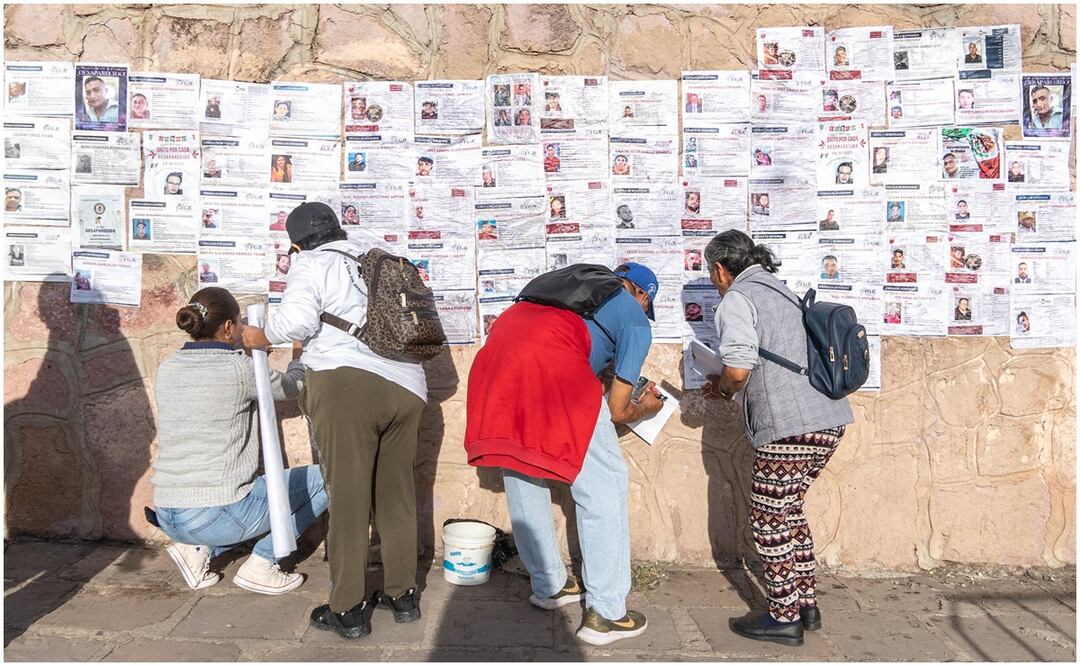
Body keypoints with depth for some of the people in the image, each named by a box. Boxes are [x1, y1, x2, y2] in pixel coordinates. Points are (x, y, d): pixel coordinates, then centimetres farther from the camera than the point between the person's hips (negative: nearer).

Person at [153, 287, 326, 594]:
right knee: (323, 478, 5)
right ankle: (261, 563, 2)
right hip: (215, 515, -7)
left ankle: (199, 550, 13)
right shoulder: (241, 368, -12)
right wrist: (298, 356, 27)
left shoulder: (167, 368, 5)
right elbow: (292, 387, 7)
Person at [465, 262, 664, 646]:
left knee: (523, 479, 20)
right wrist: (645, 409, 37)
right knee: (603, 486, 7)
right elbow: (617, 410, 15)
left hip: (495, 358, 7)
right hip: (551, 362, -7)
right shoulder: (636, 322, 17)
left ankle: (548, 587, 34)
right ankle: (605, 614, 10)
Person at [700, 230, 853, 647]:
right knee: (787, 511, 21)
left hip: (790, 427, -9)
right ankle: (806, 604, 29)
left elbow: (738, 370, -19)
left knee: (770, 520, 6)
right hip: (828, 418, 9)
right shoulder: (782, 292, 22)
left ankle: (784, 618, 16)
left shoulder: (737, 299, -6)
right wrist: (728, 386, 26)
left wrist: (722, 388, 3)